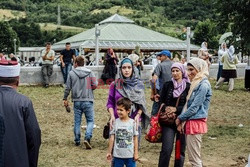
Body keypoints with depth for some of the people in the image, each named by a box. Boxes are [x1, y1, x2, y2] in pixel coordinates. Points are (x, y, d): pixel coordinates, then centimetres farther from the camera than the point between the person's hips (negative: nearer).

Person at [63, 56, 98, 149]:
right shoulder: (90, 72, -1)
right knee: (90, 120, 5)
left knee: (77, 121, 11)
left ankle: (77, 141, 17)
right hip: (88, 100, -1)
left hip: (77, 101, 1)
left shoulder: (71, 73, 0)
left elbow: (68, 87, 1)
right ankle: (87, 138, -13)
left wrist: (65, 99, 12)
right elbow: (95, 85, -5)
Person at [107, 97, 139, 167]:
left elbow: (135, 138, -1)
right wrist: (109, 152, 4)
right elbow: (112, 138, 2)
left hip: (130, 155, -1)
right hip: (117, 155, 1)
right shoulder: (115, 122, -3)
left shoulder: (132, 122, -6)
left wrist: (136, 153, 0)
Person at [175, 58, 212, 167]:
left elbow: (194, 107, -17)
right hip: (190, 122, 9)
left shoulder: (203, 85, -15)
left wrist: (180, 118, -6)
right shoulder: (195, 84, 14)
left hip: (196, 123, -9)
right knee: (193, 157, 15)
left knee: (194, 158, -2)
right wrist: (181, 122, 6)